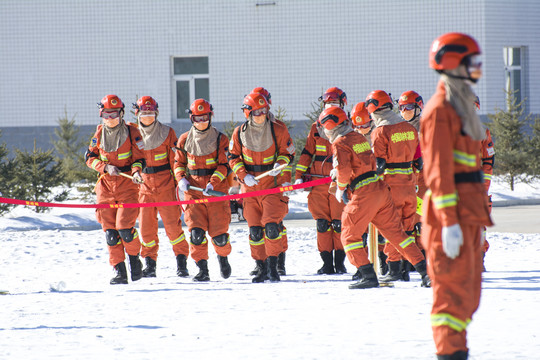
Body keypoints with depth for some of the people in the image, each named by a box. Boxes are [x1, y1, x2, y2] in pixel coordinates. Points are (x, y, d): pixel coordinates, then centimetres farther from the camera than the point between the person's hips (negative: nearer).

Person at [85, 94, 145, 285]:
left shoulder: (131, 132, -4)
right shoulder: (100, 133, 6)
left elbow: (139, 158, -3)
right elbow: (90, 157, 10)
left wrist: (136, 172, -23)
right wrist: (105, 167, -8)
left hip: (127, 184, -4)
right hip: (106, 184, 4)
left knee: (124, 227, -14)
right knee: (110, 230, -1)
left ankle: (135, 259, 12)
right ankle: (119, 271, 5)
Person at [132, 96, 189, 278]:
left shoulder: (166, 133, 2)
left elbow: (176, 160, 3)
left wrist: (180, 182, -2)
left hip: (165, 184, -2)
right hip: (143, 185, 2)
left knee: (172, 222, -7)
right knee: (146, 225, 0)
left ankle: (181, 260, 3)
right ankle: (149, 263, 10)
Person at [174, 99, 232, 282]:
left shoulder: (220, 139, 2)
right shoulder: (185, 139, 9)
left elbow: (224, 165, -3)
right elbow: (179, 163, 16)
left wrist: (213, 183, -17)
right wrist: (181, 179, -4)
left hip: (216, 190, -2)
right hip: (193, 189, 2)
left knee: (219, 234, -3)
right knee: (196, 232, -11)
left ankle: (223, 257, 28)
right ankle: (202, 270, -3)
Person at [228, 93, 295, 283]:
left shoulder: (278, 130, -4)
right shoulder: (239, 133, 1)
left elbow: (288, 152, 5)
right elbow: (233, 157, 9)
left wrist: (280, 164, -15)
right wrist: (243, 175, -5)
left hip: (272, 183, -2)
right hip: (250, 185, 2)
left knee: (271, 226, -14)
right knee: (255, 229, 3)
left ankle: (273, 267, -5)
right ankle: (261, 268, 13)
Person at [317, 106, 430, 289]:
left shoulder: (340, 143, -6)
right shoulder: (360, 138, 18)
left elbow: (343, 169, -17)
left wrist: (341, 188, 2)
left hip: (364, 194, -8)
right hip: (381, 189, 8)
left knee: (349, 235, 3)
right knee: (395, 231, 11)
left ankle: (368, 276, -7)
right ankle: (424, 270, 7)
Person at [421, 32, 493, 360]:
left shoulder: (463, 106, 20)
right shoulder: (440, 110, -11)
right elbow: (438, 169, -17)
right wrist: (449, 222, -22)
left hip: (470, 212, 10)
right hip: (451, 212, -10)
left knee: (469, 292, 12)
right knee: (455, 290, -11)